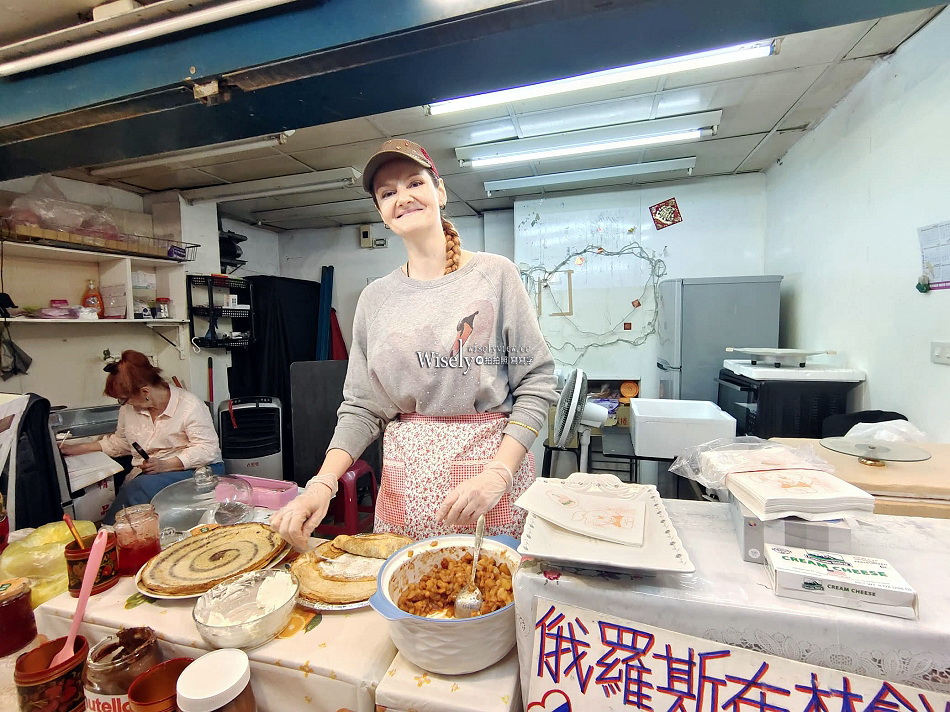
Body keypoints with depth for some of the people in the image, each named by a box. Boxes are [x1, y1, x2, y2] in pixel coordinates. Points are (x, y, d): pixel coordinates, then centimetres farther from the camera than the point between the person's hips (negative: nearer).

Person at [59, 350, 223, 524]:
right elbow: (119, 441, 28)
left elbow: (207, 449, -18)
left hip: (195, 470, -6)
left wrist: (164, 465, -25)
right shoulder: (129, 408, 9)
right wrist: (79, 448, 23)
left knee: (140, 488, -31)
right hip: (145, 475, 6)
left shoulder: (189, 405, -15)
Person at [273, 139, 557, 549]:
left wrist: (498, 474, -17)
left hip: (492, 465, -2)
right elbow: (362, 407, 5)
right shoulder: (376, 297, 5)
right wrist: (323, 483, -9)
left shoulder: (495, 275, -5)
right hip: (405, 486, 3)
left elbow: (537, 384, -7)